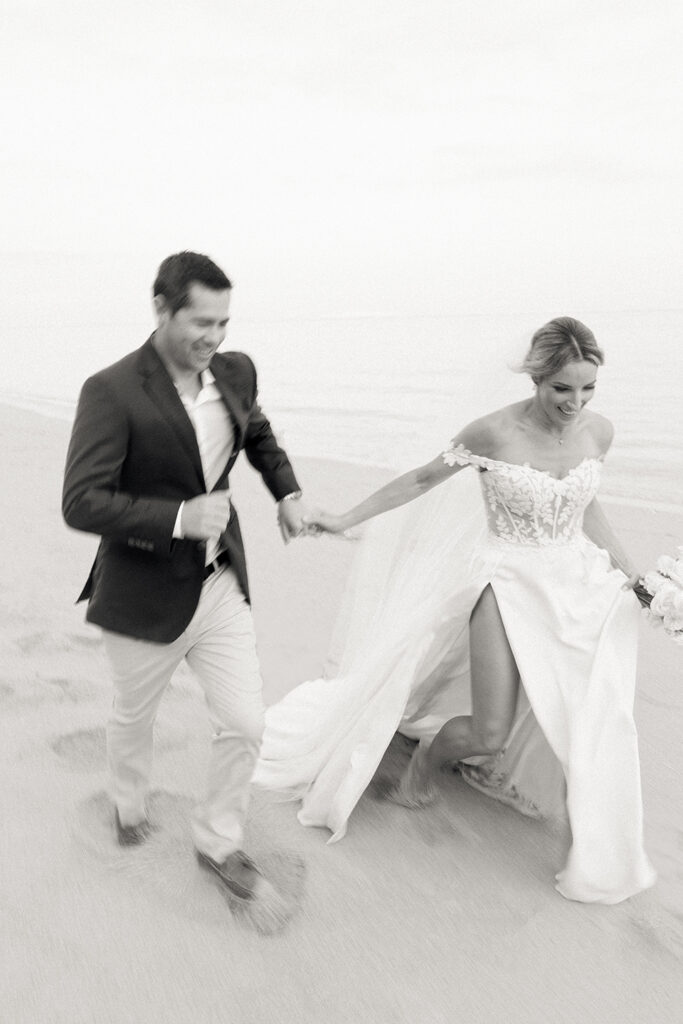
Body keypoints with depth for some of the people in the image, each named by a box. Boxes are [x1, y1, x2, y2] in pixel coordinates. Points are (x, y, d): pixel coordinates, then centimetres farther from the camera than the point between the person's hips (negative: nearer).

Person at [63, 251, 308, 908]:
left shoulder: (235, 372, -2)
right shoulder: (112, 392, -21)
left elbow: (259, 434, 20)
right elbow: (81, 504, -25)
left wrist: (286, 492, 4)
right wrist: (178, 518, -32)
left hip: (222, 586, 4)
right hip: (145, 599, -4)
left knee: (244, 724, 6)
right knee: (133, 718, 21)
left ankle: (218, 843, 32)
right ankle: (128, 805, 54)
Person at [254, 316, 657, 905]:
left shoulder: (598, 432, -4)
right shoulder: (495, 432, -17)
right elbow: (422, 480, -5)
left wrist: (632, 578, 7)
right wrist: (347, 519, -6)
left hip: (577, 583, 4)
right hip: (510, 585, -4)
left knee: (593, 719, 6)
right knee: (490, 734, -6)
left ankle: (596, 852, 36)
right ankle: (426, 759, 30)